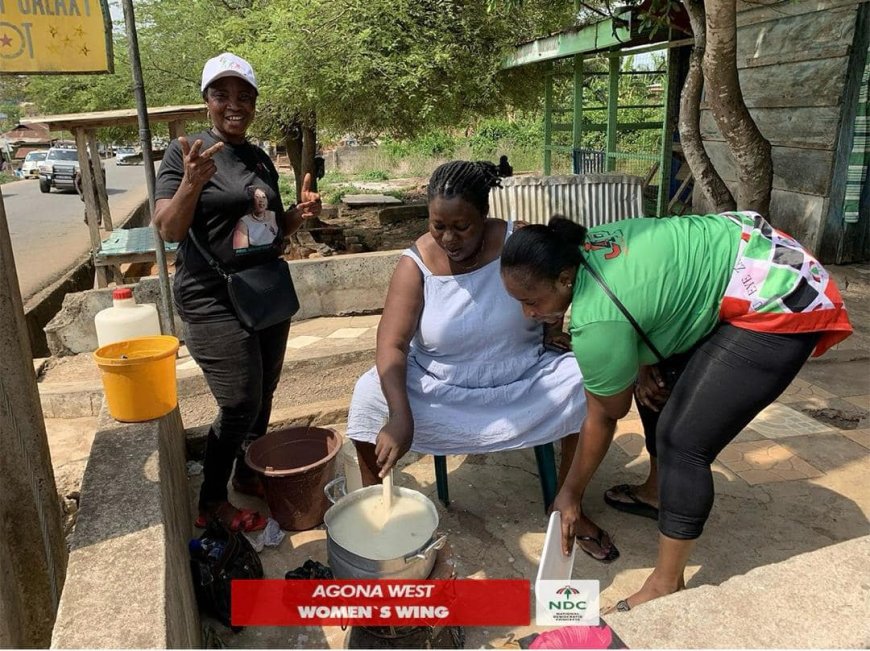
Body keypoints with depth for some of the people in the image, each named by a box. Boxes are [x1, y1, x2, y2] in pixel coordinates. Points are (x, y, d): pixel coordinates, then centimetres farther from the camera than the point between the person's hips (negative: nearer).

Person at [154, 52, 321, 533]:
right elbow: (168, 230, -14)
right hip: (214, 300, -6)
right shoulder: (184, 153, -7)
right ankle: (210, 502, 14)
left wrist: (300, 213, 0)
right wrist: (192, 183, -31)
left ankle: (249, 475, 33)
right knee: (240, 404, -5)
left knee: (264, 396, 12)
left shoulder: (261, 159, 12)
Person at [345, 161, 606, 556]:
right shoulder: (416, 265, -17)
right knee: (370, 397, -23)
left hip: (526, 380, 1)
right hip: (442, 389, 0)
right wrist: (400, 416, -38)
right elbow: (391, 346, -24)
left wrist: (552, 329, -10)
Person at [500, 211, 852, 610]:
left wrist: (571, 494, 2)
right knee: (657, 385, 17)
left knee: (682, 439, -12)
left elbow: (605, 417, -12)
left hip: (778, 302, -10)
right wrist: (640, 361, -3)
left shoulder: (596, 320, -27)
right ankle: (656, 493, 37)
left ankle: (666, 588, 3)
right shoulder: (579, 252, -3)